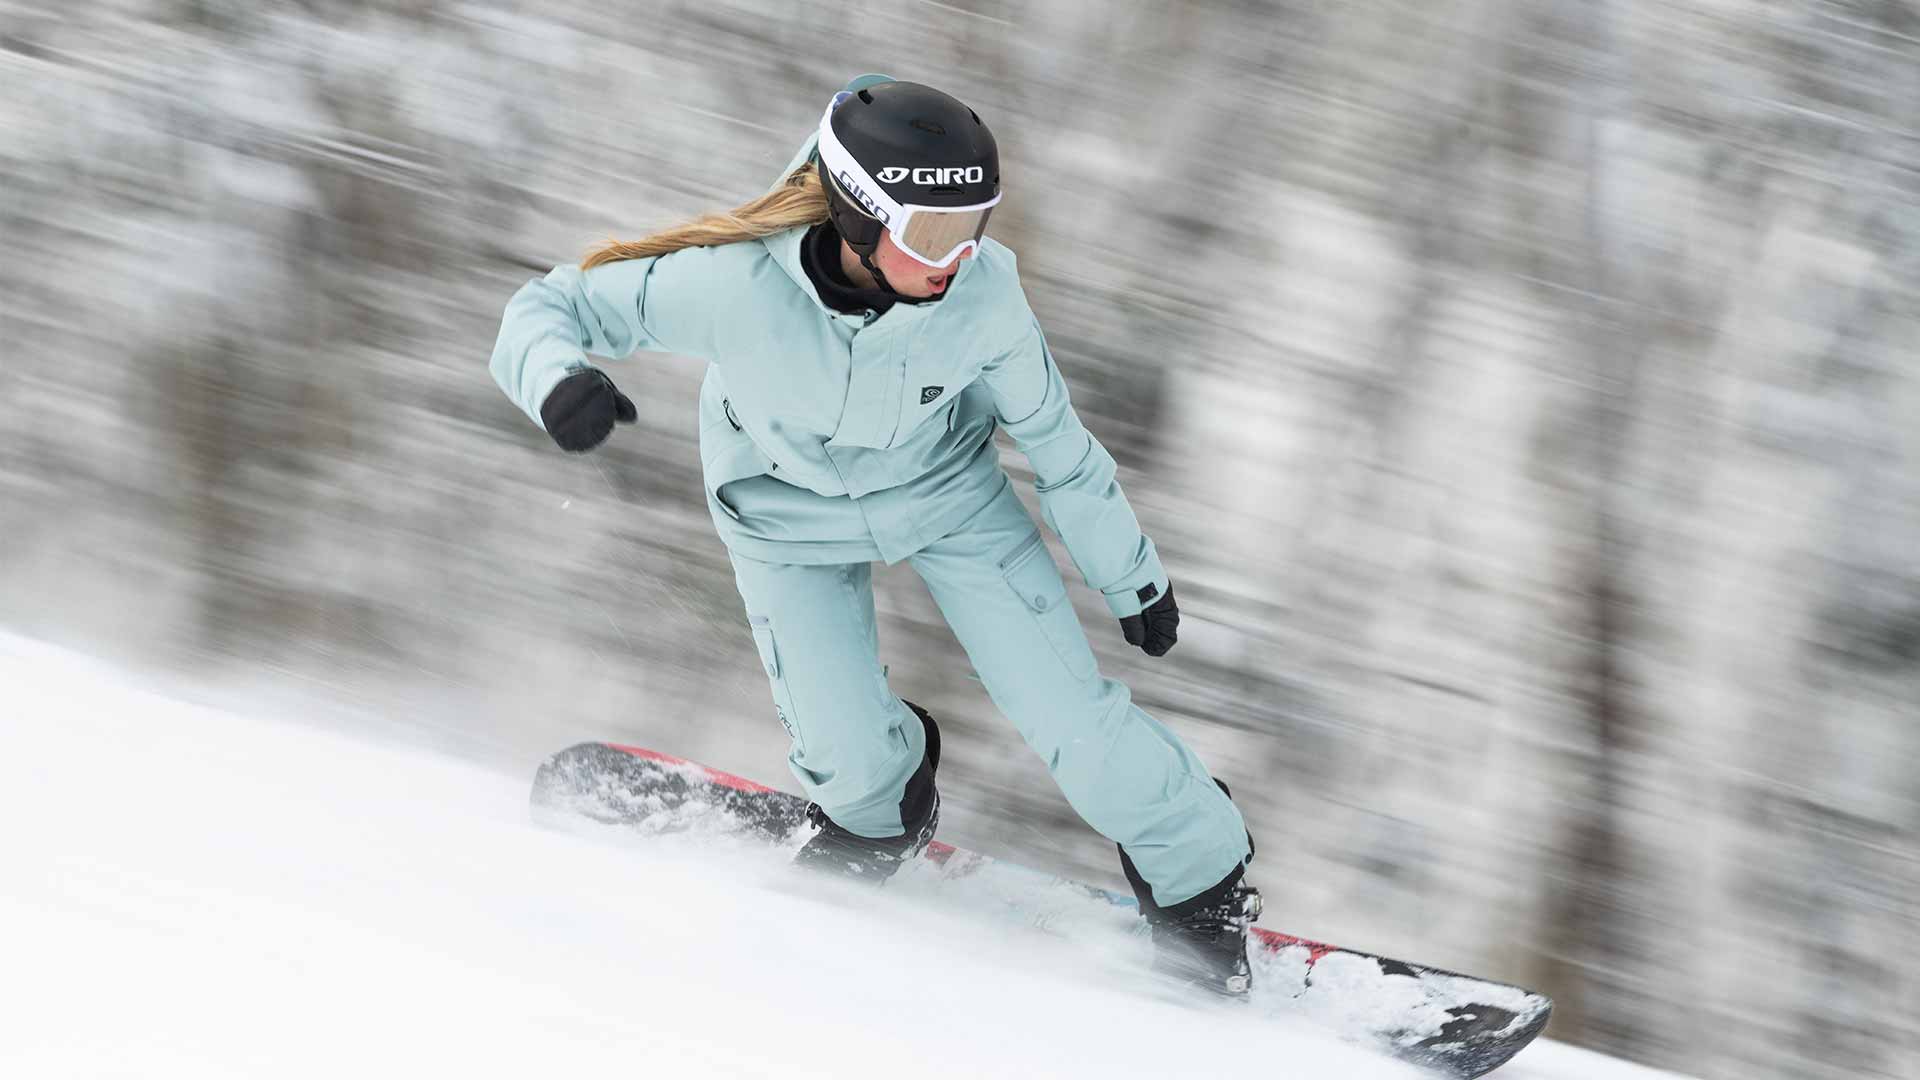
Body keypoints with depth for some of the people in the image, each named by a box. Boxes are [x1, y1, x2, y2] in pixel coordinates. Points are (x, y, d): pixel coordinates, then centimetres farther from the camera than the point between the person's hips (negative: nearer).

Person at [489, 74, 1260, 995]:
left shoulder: (980, 291, -32)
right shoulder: (733, 283, -39)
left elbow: (1051, 434, -13)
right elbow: (553, 306, -25)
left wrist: (1131, 575, 1)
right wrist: (555, 376, -50)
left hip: (942, 487, 1)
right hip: (787, 510, -1)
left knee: (1070, 718, -4)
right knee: (851, 760, -7)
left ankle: (1199, 876, 25)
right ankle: (881, 807, 34)